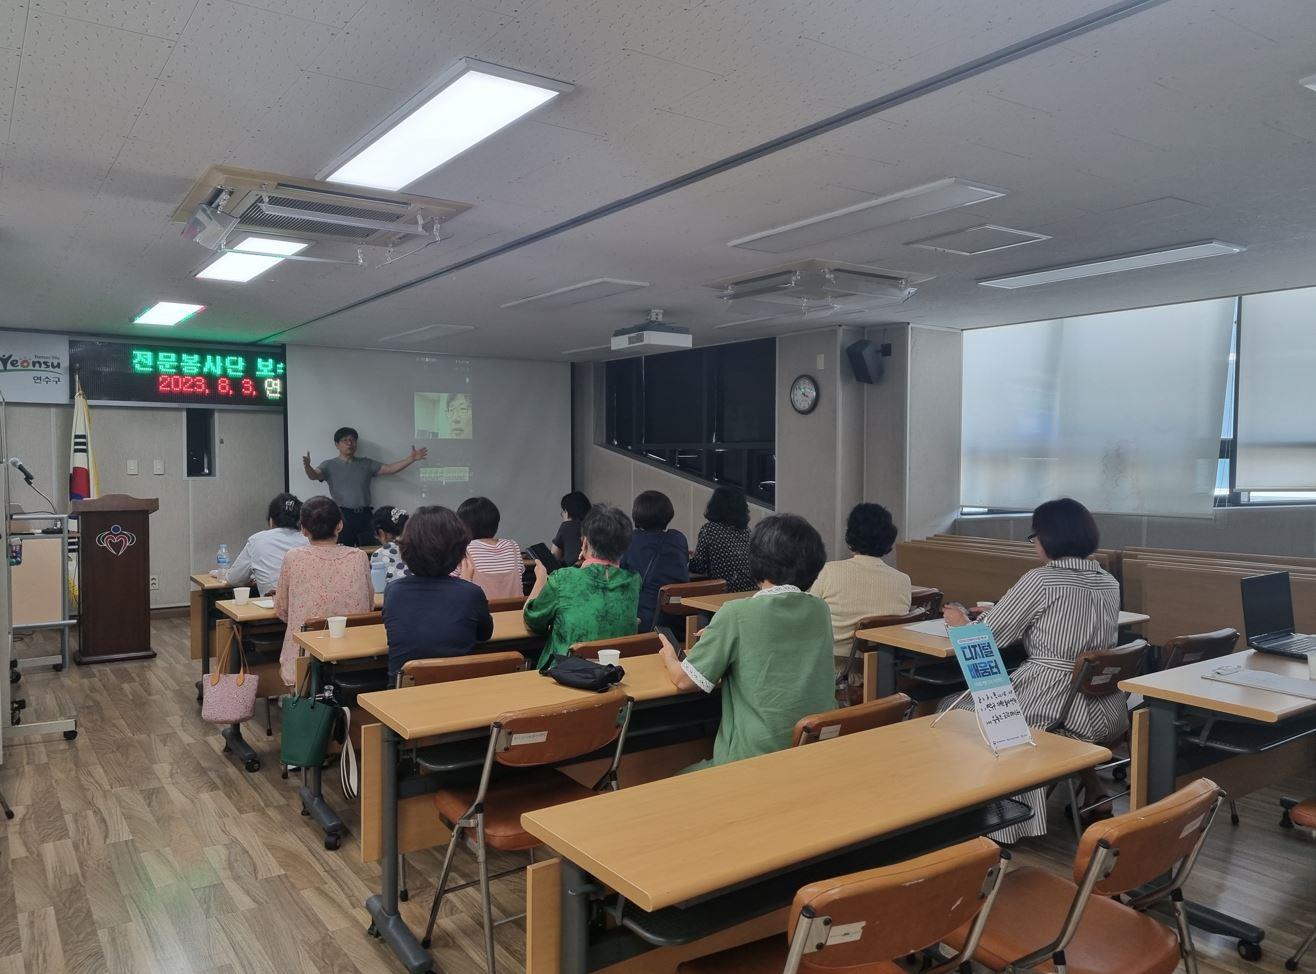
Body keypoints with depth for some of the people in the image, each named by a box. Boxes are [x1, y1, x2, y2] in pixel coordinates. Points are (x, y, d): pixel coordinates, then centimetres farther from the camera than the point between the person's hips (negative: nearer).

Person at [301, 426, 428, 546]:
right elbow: (314, 475, -9)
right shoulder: (329, 465, 7)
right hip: (343, 516, -3)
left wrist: (411, 458, -1)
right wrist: (307, 467, -33)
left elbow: (390, 469, 10)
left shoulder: (366, 464, 15)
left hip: (364, 515, 3)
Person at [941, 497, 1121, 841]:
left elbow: (987, 636, -7)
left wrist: (961, 622, 13)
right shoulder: (1109, 583, 7)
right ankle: (1092, 787, 26)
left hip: (1053, 713, -7)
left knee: (954, 709, 12)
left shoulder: (1040, 580, -14)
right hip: (1108, 716, 7)